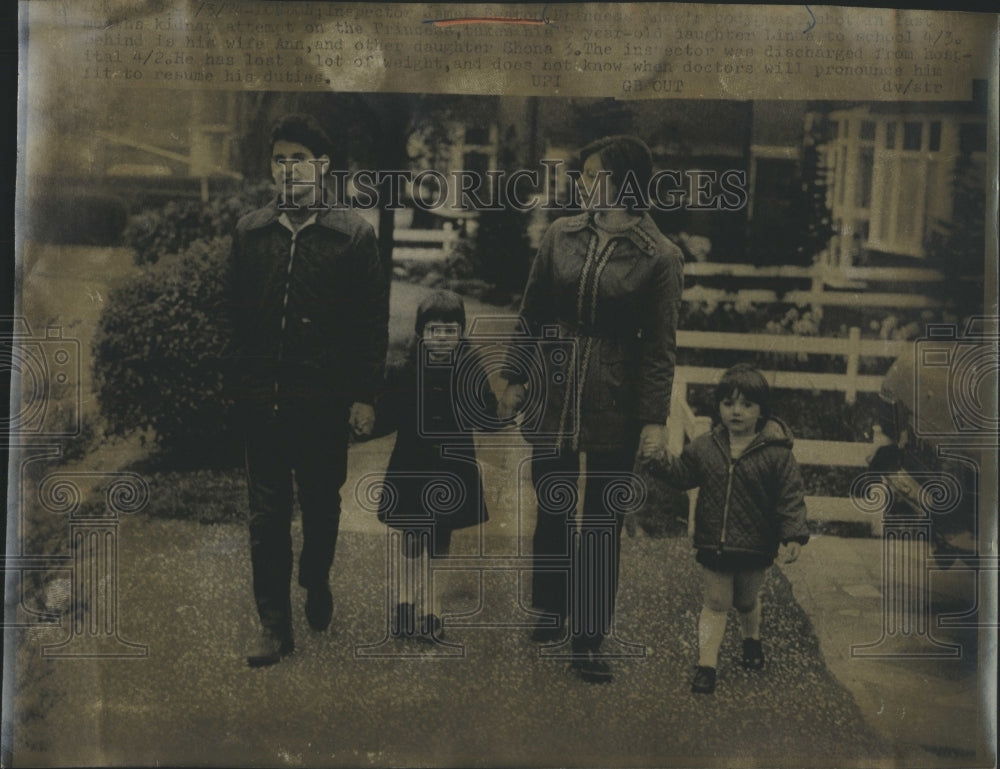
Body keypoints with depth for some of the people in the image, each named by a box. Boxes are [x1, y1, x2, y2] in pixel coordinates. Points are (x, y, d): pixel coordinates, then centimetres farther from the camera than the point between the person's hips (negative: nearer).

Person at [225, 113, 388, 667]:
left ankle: (316, 581, 40)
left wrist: (364, 395, -6)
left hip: (325, 401, -1)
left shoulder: (353, 234, 0)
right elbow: (231, 312, 8)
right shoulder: (248, 232, 7)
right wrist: (231, 384, 3)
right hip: (261, 399, 1)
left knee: (322, 505, 15)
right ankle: (274, 625, 12)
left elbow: (374, 322, -1)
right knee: (266, 514, 3)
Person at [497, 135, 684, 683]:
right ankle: (551, 611, 36)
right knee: (551, 512, 15)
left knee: (602, 525, 6)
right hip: (552, 396, 3)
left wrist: (654, 420, -10)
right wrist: (515, 380, 7)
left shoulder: (660, 257, -7)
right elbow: (531, 314, 8)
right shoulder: (560, 235, 2)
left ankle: (588, 640, 19)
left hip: (614, 407, -3)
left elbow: (660, 346, -7)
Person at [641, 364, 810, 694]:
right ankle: (706, 663, 11)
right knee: (716, 602, 6)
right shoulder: (704, 446, -5)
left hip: (755, 547, -1)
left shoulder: (776, 453, -13)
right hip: (713, 543, 1)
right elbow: (683, 474, 7)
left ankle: (751, 639, 51)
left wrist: (794, 536, -18)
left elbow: (791, 497, -11)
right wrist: (661, 461, -11)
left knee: (746, 601, 22)